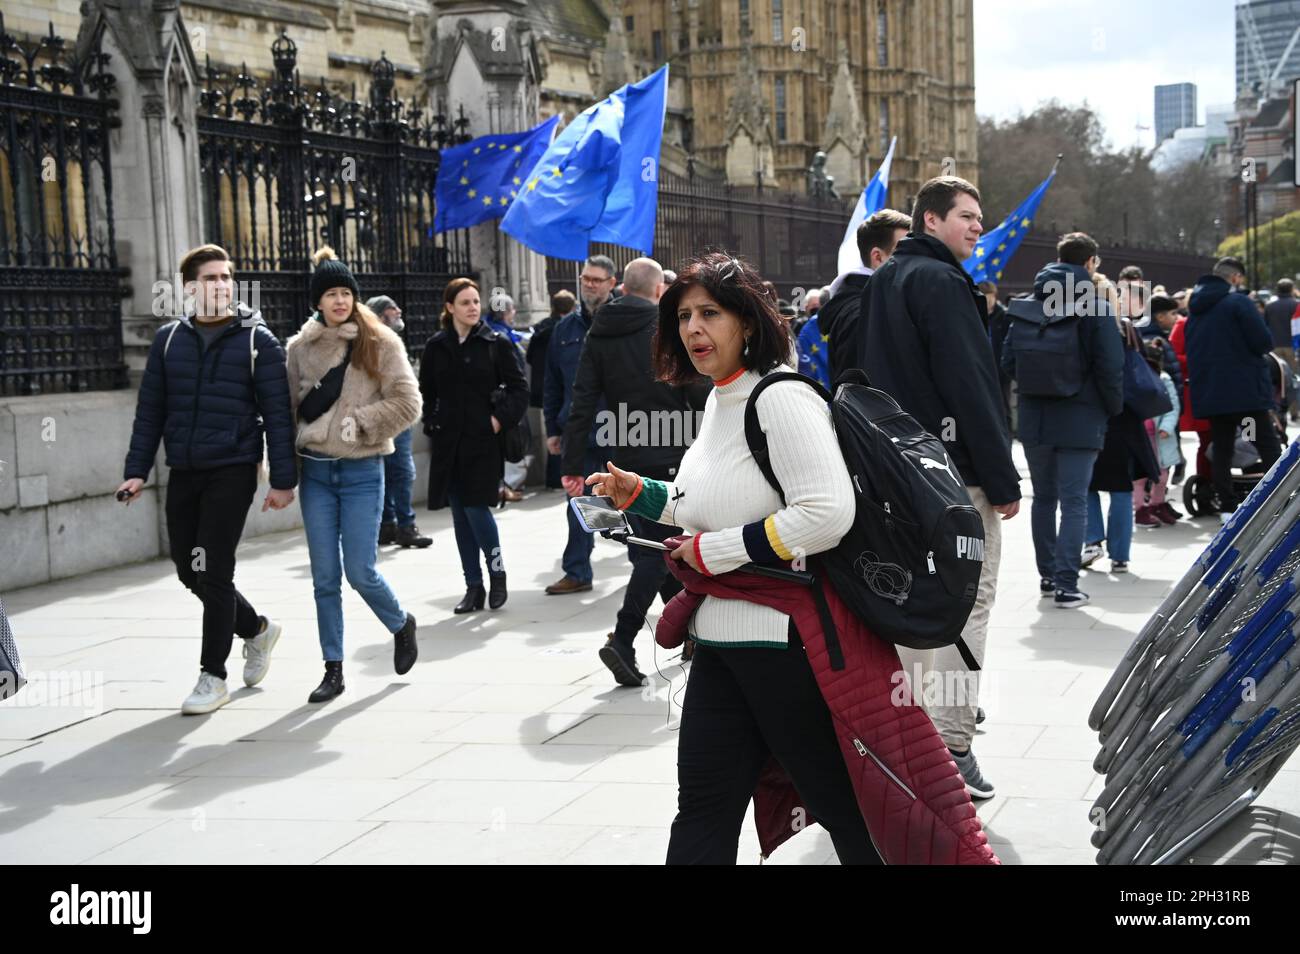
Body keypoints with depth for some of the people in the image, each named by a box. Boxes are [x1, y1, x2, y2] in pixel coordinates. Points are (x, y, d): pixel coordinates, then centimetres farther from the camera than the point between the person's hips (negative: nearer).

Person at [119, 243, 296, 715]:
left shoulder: (257, 340, -3)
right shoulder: (169, 339, 7)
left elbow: (277, 413, -5)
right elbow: (150, 409, 9)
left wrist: (283, 479, -10)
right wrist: (136, 471, 2)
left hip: (232, 470, -5)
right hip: (182, 472, 5)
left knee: (213, 571, -6)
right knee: (189, 569, 10)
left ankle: (213, 675, 6)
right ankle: (255, 628, 34)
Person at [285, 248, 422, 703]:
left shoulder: (381, 343, -3)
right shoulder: (300, 348, 5)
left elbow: (408, 404, -6)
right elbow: (290, 407, 11)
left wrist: (358, 423, -12)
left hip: (362, 470, -3)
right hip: (316, 470, 3)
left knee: (360, 571, -2)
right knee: (325, 577, 5)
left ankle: (401, 624, 28)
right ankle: (333, 668, 14)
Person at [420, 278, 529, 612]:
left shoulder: (496, 343, -1)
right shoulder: (436, 346, 6)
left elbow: (518, 389, 0)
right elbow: (426, 392, 16)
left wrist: (501, 419, -10)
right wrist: (432, 422, 3)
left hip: (483, 440, -3)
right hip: (448, 443, 3)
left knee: (476, 507, -12)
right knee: (460, 515, 6)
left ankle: (497, 572, 10)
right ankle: (473, 587, 14)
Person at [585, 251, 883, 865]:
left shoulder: (780, 399, -17)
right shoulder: (718, 400, 12)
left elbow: (827, 513, -28)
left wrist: (714, 552, -18)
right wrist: (635, 492, 13)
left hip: (784, 635, -9)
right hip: (721, 639, 9)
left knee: (841, 800, 5)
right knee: (703, 811, 11)